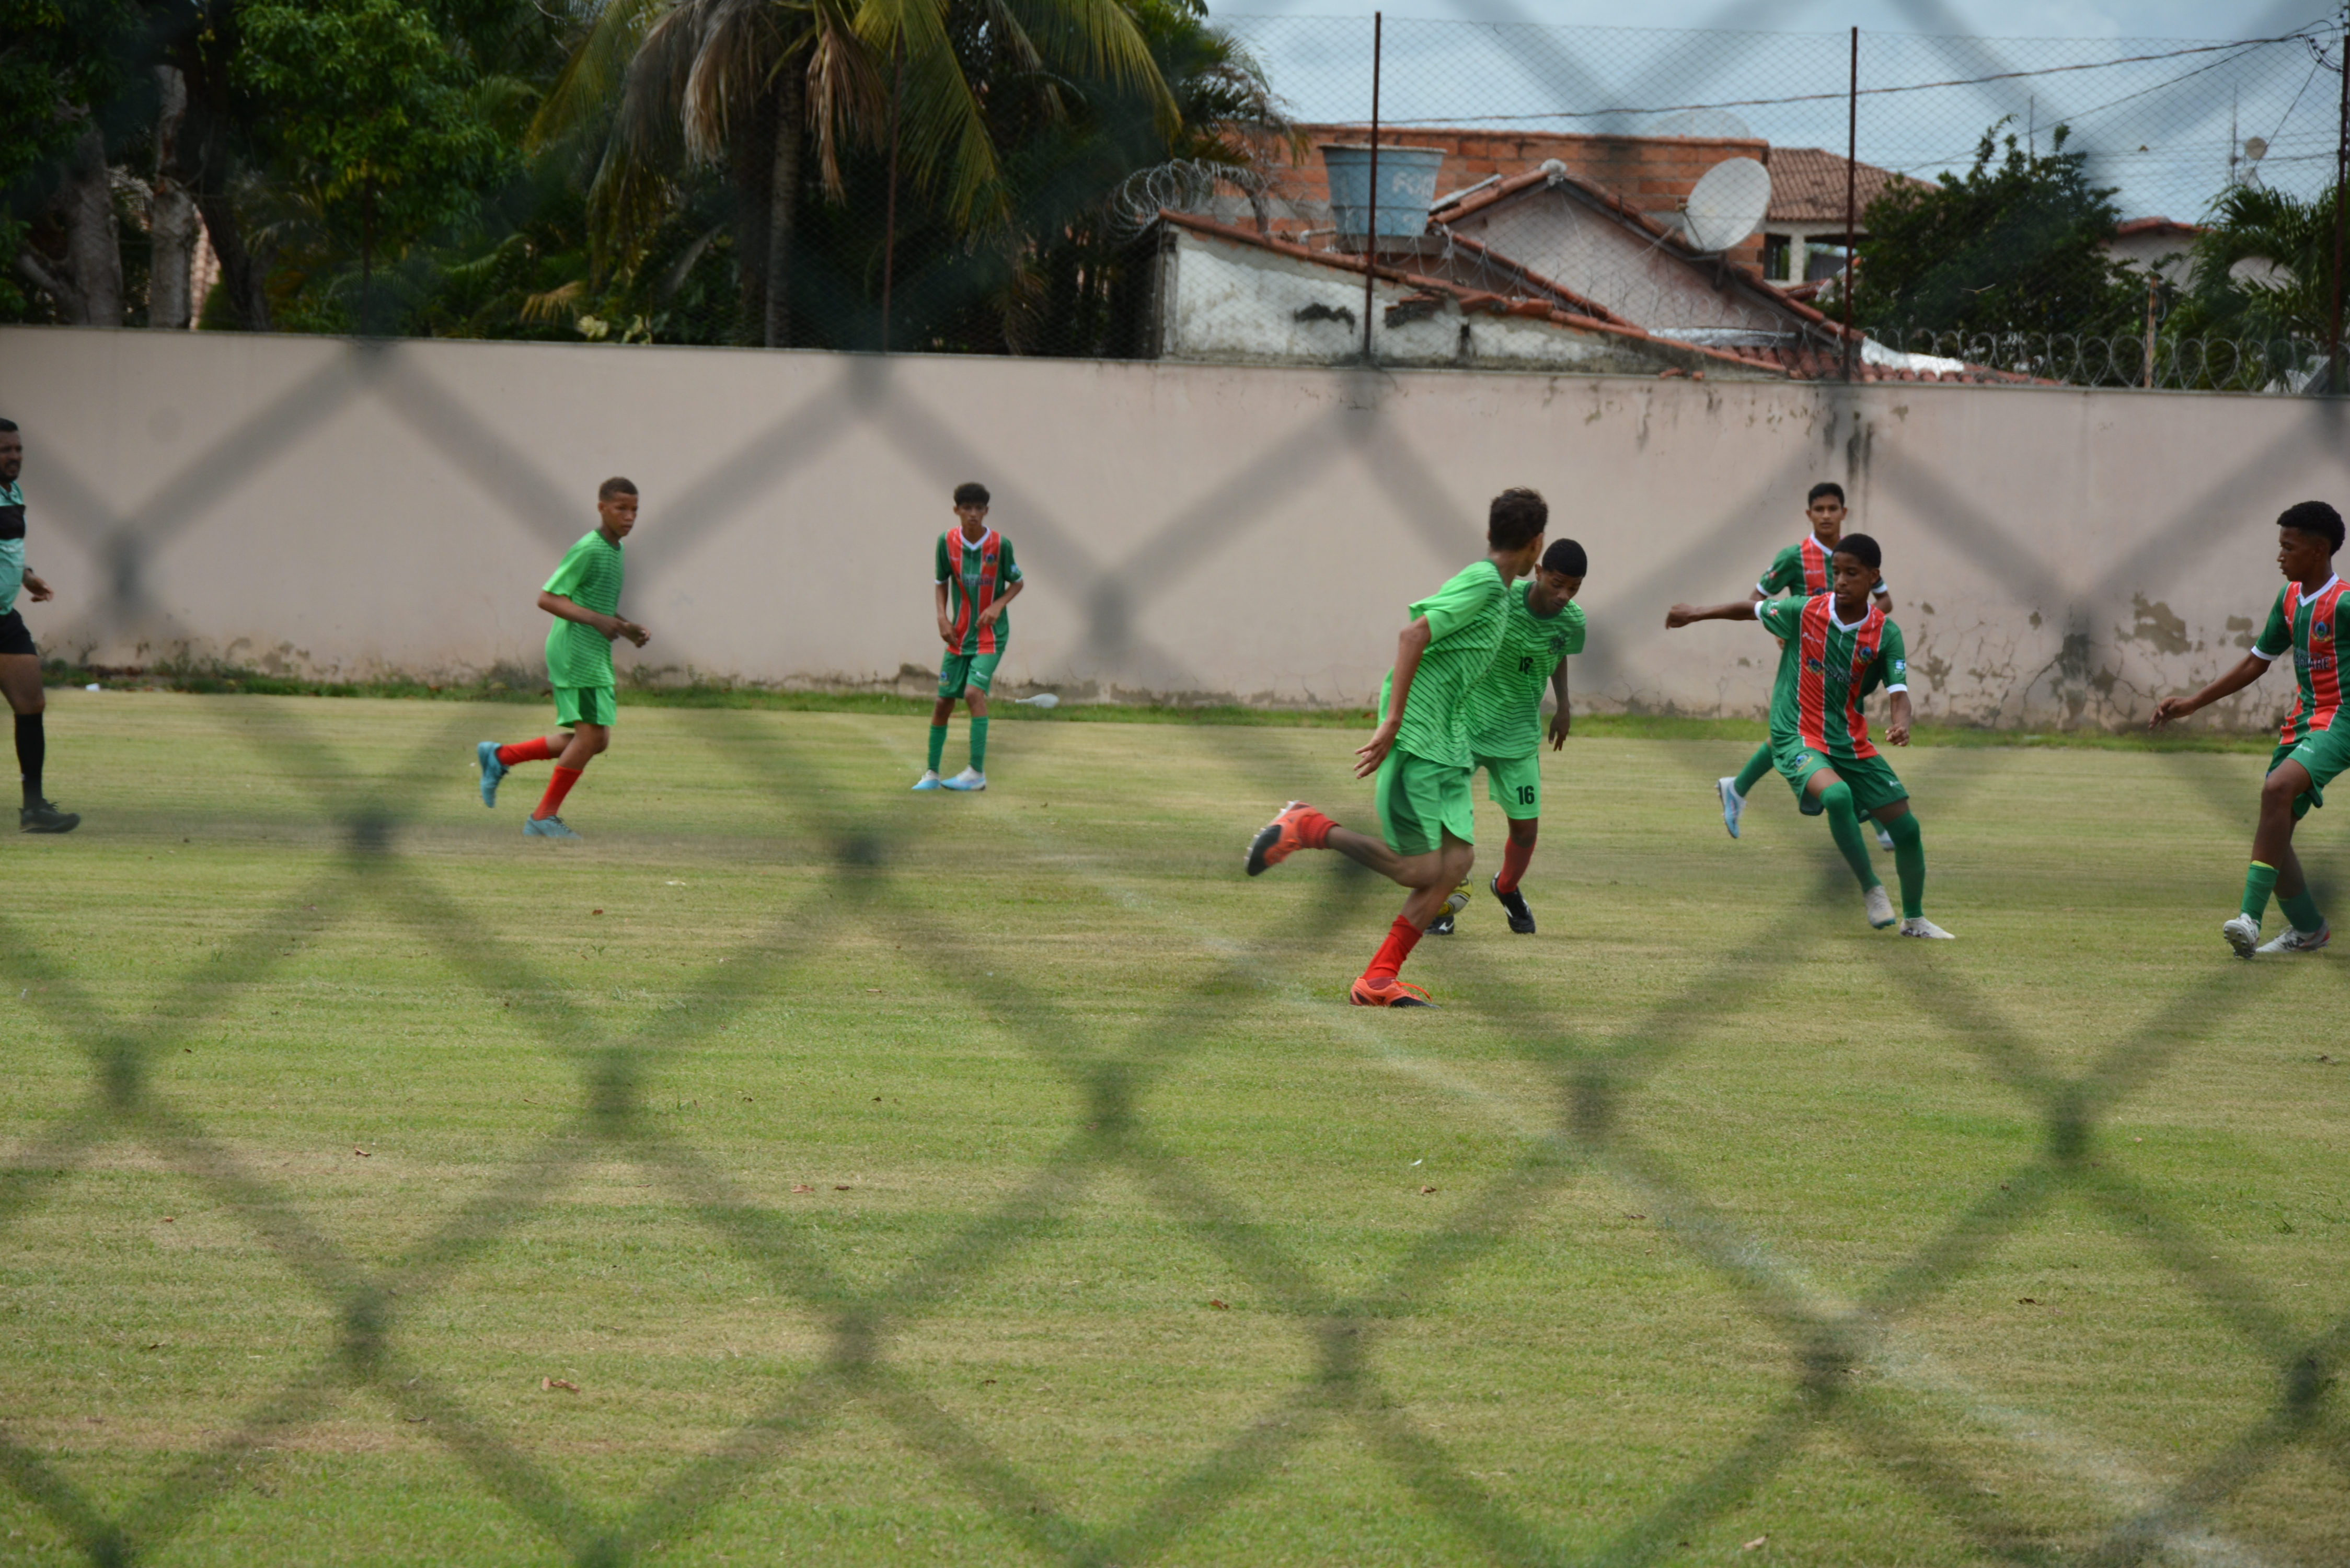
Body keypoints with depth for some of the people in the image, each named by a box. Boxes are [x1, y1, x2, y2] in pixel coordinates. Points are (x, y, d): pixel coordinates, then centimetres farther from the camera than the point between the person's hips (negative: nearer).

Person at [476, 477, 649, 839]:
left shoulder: (615, 551, 16)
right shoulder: (588, 550, -14)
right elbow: (547, 599, -18)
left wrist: (628, 629, 12)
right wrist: (597, 620, -24)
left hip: (596, 658, 10)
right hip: (575, 651, -10)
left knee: (596, 740, 8)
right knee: (592, 734, -12)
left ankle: (500, 756, 16)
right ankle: (545, 816, -3)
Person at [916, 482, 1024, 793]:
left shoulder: (1000, 545, -11)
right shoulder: (947, 542, -4)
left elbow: (1017, 582, 3)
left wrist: (998, 605, -15)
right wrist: (942, 618, -5)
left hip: (991, 635, -4)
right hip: (959, 635, 4)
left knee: (974, 692, -22)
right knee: (944, 701, 5)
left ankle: (977, 772, -18)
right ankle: (932, 773, 18)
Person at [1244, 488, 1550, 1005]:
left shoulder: (1498, 591, 17)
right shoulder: (1483, 583, -13)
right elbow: (1414, 636, -23)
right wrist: (1393, 724, -26)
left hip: (1445, 743, 10)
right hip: (1416, 741, -10)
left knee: (1457, 860, 1)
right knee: (1421, 870, -11)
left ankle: (1378, 981, 1)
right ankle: (1307, 828, 2)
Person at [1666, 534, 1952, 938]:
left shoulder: (1886, 633, -7)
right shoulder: (1806, 613, -9)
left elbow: (1899, 691, -13)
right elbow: (1753, 609, 9)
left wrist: (1901, 723, -35)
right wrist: (1697, 614, 17)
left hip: (1852, 744, 3)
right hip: (1798, 738, -3)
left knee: (1906, 828, 1)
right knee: (1837, 795, -35)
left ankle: (1914, 918, 24)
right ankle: (1871, 890, -16)